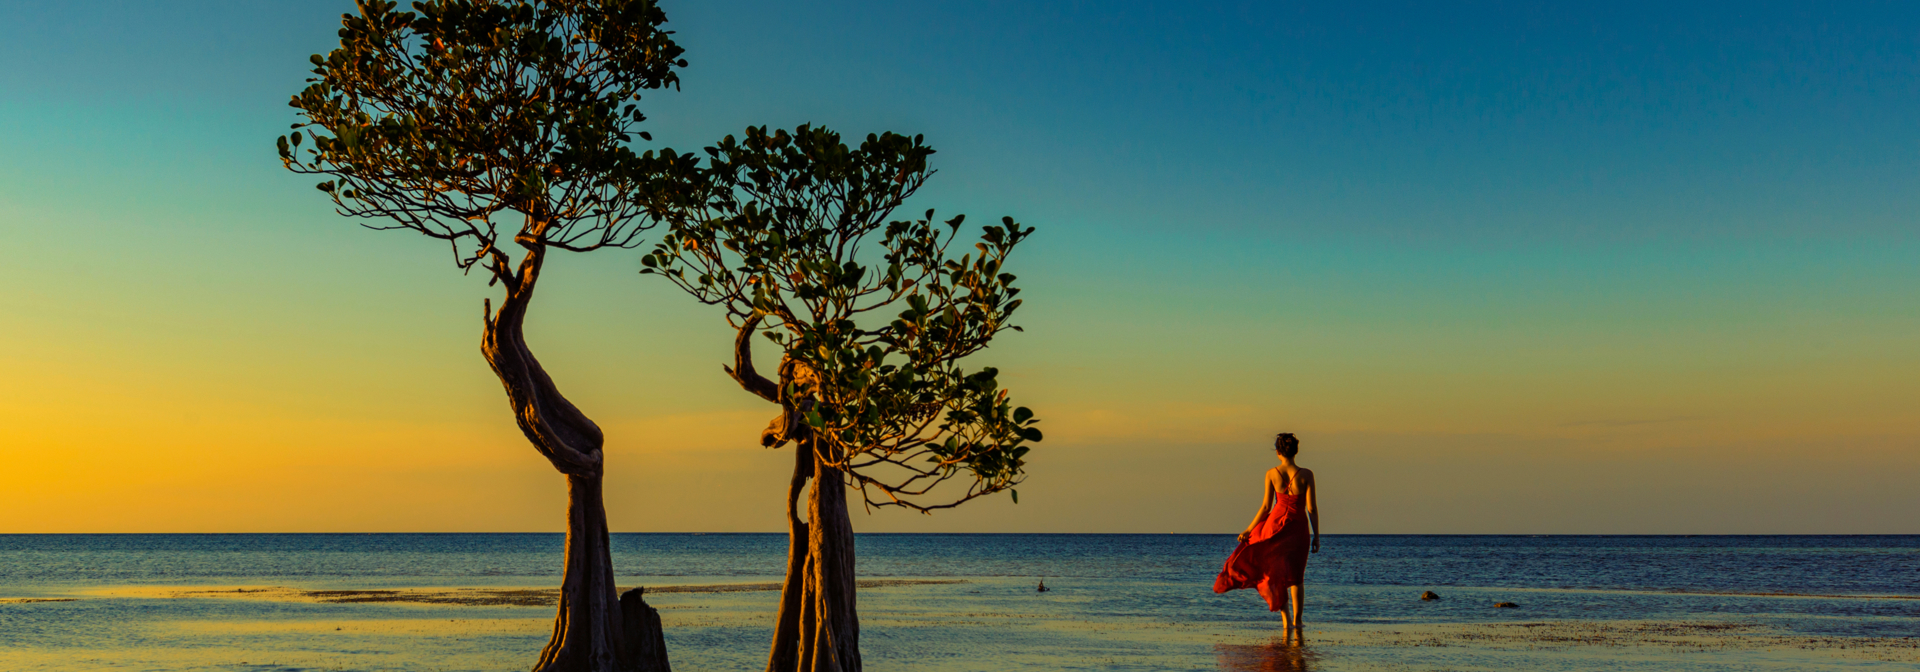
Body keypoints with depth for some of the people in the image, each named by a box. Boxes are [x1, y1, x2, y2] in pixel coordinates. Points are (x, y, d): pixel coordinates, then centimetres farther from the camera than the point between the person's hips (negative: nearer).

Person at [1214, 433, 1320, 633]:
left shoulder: (1272, 474, -6)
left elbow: (1266, 507, -4)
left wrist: (1248, 530, 6)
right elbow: (1311, 508, -10)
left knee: (1277, 573, 16)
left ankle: (1286, 619, 6)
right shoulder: (1306, 474, -9)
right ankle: (1297, 620, 14)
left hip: (1276, 523, 1)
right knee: (1296, 576, 16)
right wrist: (1316, 536, -3)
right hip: (1299, 527, 0)